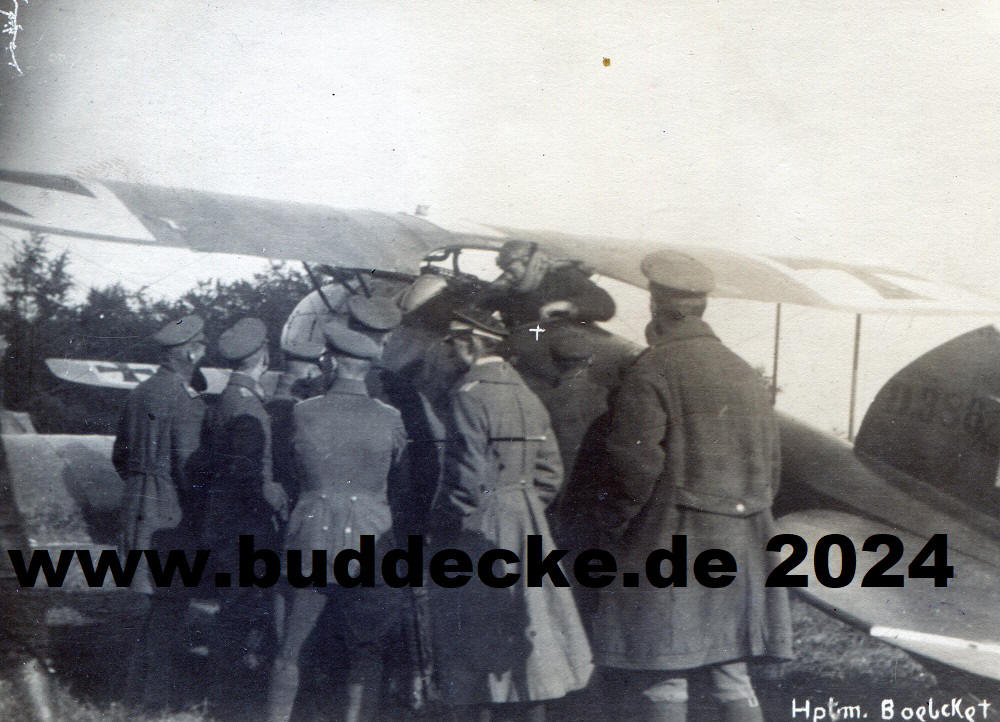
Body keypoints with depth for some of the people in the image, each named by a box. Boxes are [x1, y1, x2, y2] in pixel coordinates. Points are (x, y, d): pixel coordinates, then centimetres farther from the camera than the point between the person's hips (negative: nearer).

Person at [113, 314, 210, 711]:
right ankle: (151, 689, 8)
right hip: (173, 512, -8)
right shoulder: (186, 401, -17)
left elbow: (120, 455, 17)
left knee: (162, 598, 18)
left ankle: (140, 681, 25)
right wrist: (202, 510, -8)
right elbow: (190, 467, -20)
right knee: (170, 600, 2)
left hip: (138, 506, 8)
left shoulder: (139, 394, 9)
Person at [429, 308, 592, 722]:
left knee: (477, 634, 3)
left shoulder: (471, 394, -15)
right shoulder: (527, 395, 9)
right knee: (526, 622, 12)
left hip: (480, 532, -8)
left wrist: (441, 528, -10)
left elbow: (468, 477, -20)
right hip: (527, 526, 8)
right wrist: (523, 513, 18)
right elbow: (550, 472, 12)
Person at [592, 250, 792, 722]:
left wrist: (611, 524, -2)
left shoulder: (651, 371, -10)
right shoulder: (745, 373, 13)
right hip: (740, 549, 7)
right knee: (730, 673, 13)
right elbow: (770, 467, 15)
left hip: (672, 543, -7)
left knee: (662, 679, 0)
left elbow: (636, 465, -16)